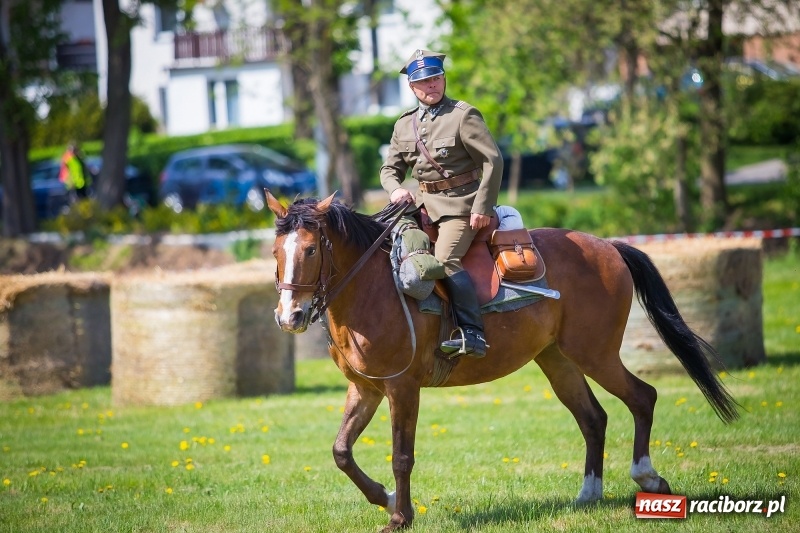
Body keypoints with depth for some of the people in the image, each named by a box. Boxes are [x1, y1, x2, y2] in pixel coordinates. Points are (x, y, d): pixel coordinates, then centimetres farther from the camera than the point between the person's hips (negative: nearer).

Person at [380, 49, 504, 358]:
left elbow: (493, 161, -10)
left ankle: (472, 334, -27)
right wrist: (396, 190, -7)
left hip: (461, 205, -7)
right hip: (425, 204, 7)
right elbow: (390, 168, 17)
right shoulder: (405, 125, 12)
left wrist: (483, 207, -16)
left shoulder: (464, 116, -6)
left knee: (446, 258, -25)